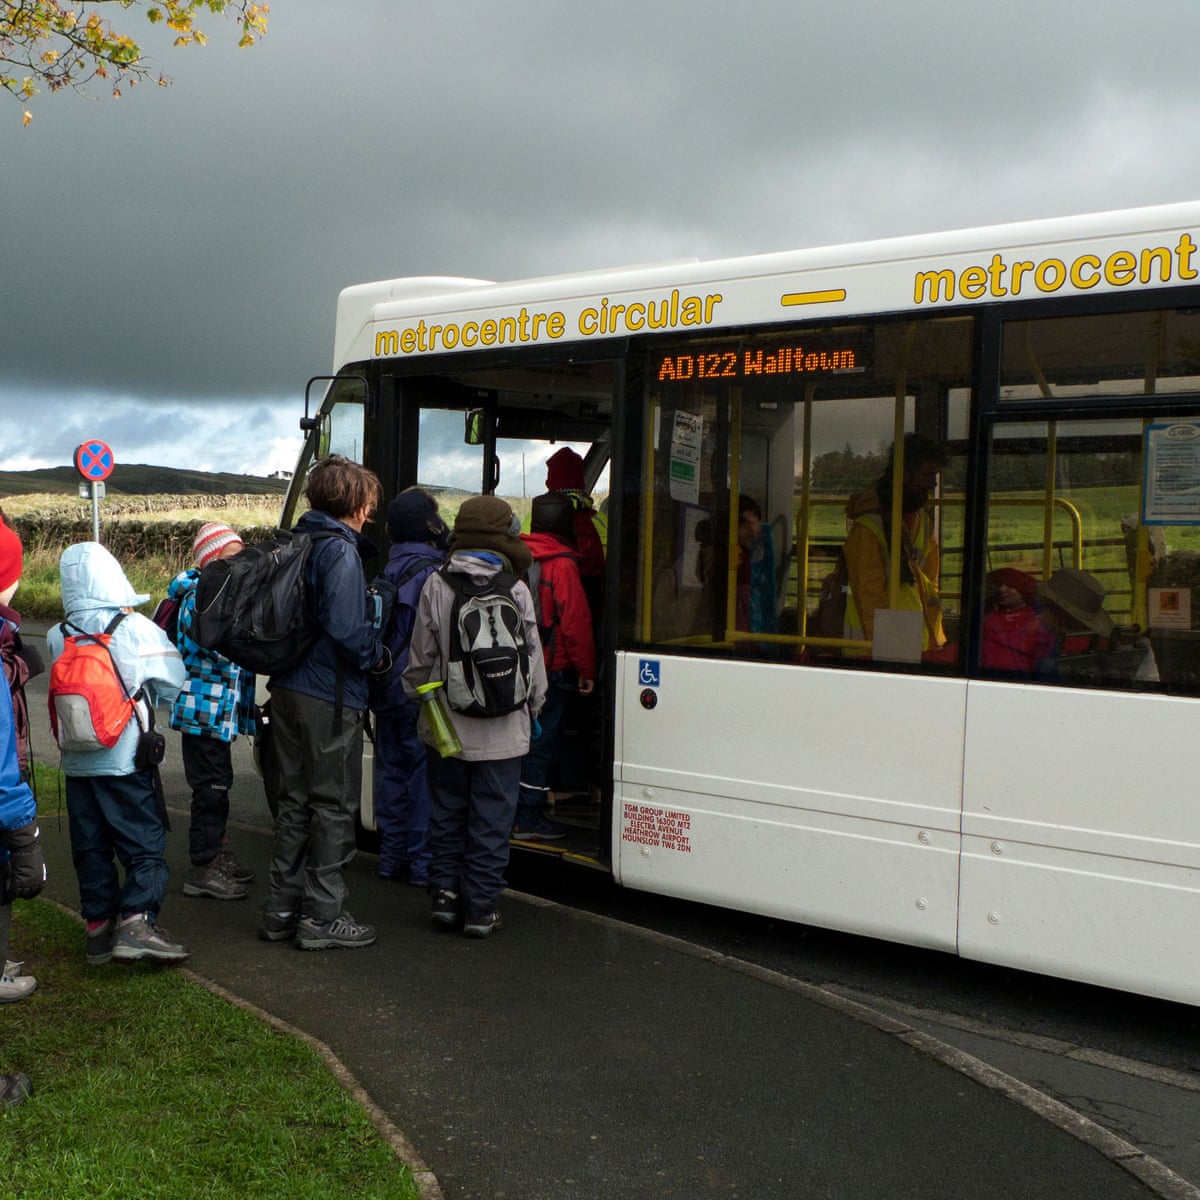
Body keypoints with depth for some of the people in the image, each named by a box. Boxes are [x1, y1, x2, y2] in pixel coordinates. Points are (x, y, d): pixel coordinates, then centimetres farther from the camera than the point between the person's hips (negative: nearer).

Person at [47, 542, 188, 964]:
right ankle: (136, 922, -11)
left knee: (91, 847, 13)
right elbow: (172, 681, -5)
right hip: (124, 759, -5)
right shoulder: (135, 628, -12)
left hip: (77, 762, 5)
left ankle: (98, 926, 18)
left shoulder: (57, 636, 0)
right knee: (145, 843, 1)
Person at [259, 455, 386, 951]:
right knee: (334, 804, 2)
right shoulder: (340, 551, -16)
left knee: (294, 800, 16)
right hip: (330, 696, -8)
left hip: (287, 688, 9)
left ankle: (282, 909, 22)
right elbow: (347, 627, -25)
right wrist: (376, 656, -8)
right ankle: (323, 915, 7)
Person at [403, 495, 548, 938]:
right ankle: (481, 907, 10)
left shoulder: (436, 586, -6)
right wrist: (533, 707, 15)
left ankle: (445, 894, 20)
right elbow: (533, 660, -1)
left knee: (446, 813, 16)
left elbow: (420, 656, 1)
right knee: (491, 819, 6)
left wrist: (418, 695, 20)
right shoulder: (516, 592, -10)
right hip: (501, 731, -2)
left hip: (446, 725, 2)